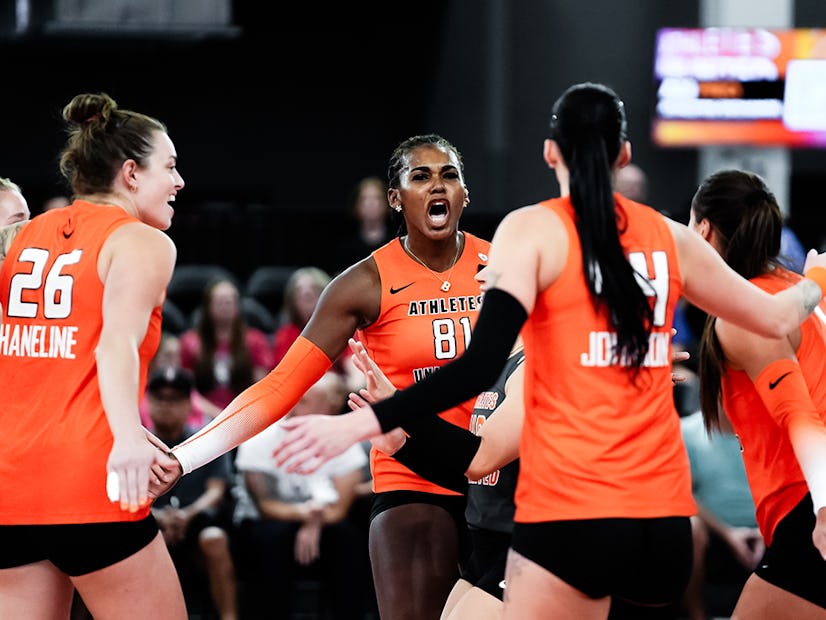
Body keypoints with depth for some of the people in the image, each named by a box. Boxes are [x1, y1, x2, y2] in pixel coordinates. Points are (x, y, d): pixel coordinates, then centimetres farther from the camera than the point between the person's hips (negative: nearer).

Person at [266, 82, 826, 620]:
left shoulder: (534, 230, -1)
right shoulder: (669, 238, 12)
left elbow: (482, 367, -14)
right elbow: (776, 317, 25)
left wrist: (360, 423, -16)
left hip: (569, 514, -5)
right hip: (665, 520, 5)